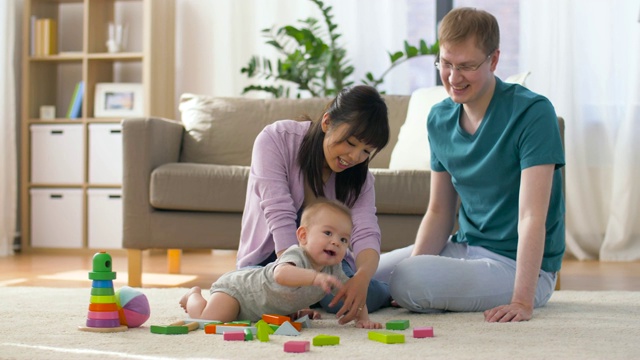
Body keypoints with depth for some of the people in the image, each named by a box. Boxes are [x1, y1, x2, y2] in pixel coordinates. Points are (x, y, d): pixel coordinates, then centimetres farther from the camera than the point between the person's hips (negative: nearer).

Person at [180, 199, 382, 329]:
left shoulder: (333, 270, -15)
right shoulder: (296, 256, -39)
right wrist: (315, 276, -74)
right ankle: (194, 296, 11)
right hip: (236, 286, -8)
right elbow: (282, 274, -62)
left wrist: (362, 318, -17)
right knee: (209, 320, -23)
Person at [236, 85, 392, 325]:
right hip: (270, 257, -2)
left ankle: (389, 290, 6)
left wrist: (363, 276, -47)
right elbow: (279, 216, -30)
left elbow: (366, 233, -23)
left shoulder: (359, 176, -9)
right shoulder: (275, 140, -21)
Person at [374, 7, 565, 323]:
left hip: (515, 262, -7)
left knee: (408, 283, -28)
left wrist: (523, 301, -31)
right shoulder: (439, 119, 4)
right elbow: (439, 211, 7)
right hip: (463, 247, 7)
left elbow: (532, 217, -24)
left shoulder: (533, 112, -18)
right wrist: (413, 266, -10)